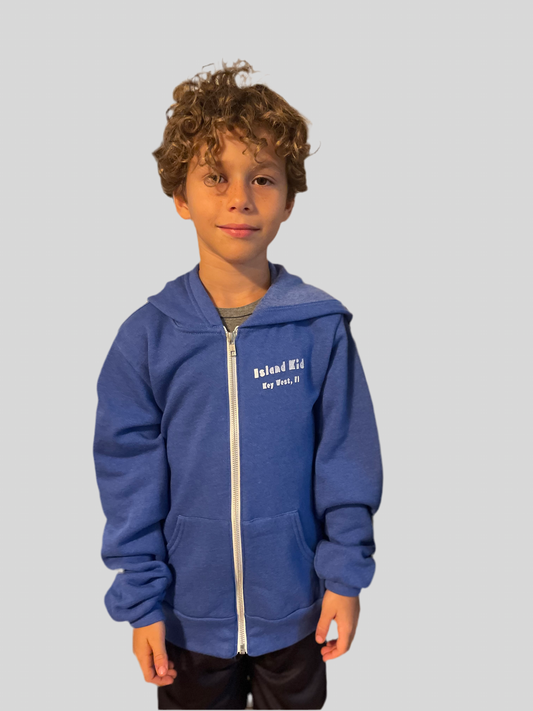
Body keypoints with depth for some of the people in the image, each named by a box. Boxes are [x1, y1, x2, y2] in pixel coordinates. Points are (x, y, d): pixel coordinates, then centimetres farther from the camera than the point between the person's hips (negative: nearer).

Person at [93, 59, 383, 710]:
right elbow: (130, 478, -7)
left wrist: (346, 576, -5)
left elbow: (347, 460, -7)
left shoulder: (322, 327, -13)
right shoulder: (147, 336, -12)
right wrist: (140, 601, -5)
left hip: (296, 607, 0)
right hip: (190, 613, 0)